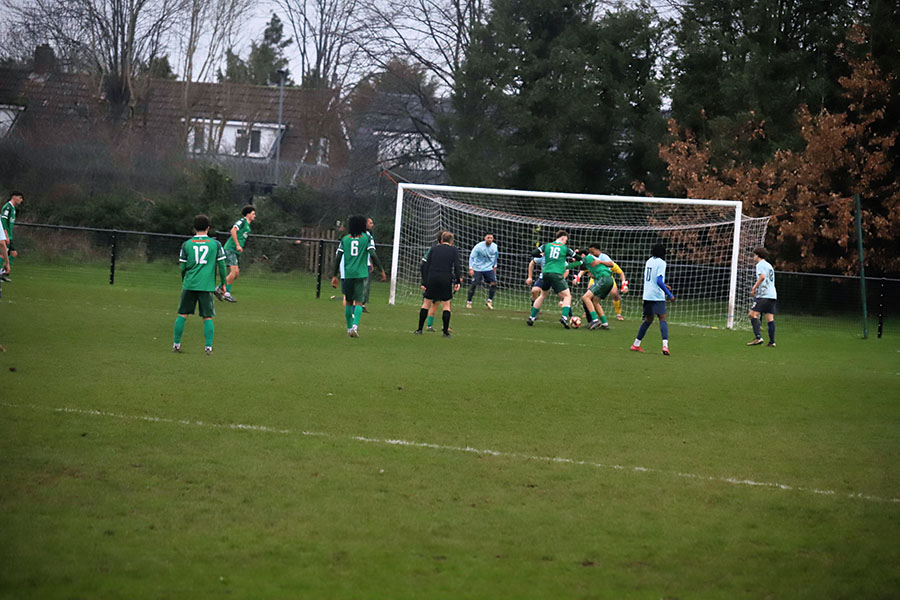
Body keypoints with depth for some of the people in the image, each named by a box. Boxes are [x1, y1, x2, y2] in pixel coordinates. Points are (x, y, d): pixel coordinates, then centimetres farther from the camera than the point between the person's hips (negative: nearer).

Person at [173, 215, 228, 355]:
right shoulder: (215, 244, 2)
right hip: (207, 286, -1)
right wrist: (223, 284, 11)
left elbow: (182, 267, 7)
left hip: (189, 284, 1)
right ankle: (209, 347, -3)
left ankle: (176, 344, 10)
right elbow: (221, 265, 1)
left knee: (182, 314, 9)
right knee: (207, 317, 3)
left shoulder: (186, 245, 4)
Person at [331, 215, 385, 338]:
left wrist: (334, 275, 11)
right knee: (358, 302, -4)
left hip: (347, 274, 2)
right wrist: (381, 270, 0)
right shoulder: (367, 238, 2)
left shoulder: (345, 239, 9)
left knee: (348, 301, 14)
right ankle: (355, 326, -22)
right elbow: (373, 255, -8)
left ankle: (349, 328, 17)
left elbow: (338, 257, 6)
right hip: (361, 274, -2)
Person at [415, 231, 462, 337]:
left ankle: (419, 329, 11)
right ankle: (446, 331, 3)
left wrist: (424, 282, 7)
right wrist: (457, 281, -3)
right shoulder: (454, 250, 7)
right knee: (446, 304, 7)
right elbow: (456, 266, -4)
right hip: (446, 279, -2)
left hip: (431, 278, 2)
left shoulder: (434, 249, 13)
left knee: (426, 303, 12)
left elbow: (426, 266, 8)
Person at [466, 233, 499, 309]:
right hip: (477, 269, -4)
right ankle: (468, 302, 9)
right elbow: (471, 257, -14)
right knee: (474, 284, -7)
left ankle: (489, 301, 2)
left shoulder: (495, 247, -2)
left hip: (489, 269, 4)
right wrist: (471, 268, -22)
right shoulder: (479, 246, -16)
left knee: (494, 283, -10)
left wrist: (495, 266, 20)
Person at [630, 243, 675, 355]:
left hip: (647, 295, 7)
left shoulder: (649, 261, 13)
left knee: (648, 319, 18)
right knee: (662, 319, -10)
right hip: (658, 296, -7)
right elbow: (659, 281, -18)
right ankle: (665, 345, -27)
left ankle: (636, 344, 21)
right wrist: (670, 295, -15)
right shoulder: (661, 263, -9)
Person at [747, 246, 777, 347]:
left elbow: (762, 276, -20)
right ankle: (772, 342, 2)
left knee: (753, 314, -11)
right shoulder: (769, 265, 24)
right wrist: (756, 286, 25)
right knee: (770, 318, 6)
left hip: (764, 295, -9)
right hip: (772, 295, 9)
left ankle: (758, 337, -22)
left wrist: (755, 288, -12)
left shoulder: (760, 264, -3)